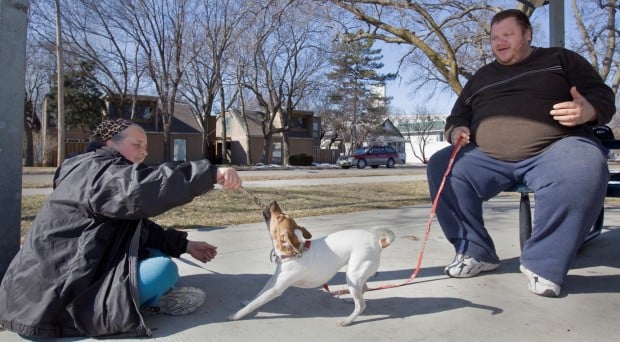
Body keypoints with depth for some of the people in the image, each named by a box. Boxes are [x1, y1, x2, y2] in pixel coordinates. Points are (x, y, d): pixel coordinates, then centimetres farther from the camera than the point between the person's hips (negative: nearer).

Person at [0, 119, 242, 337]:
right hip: (54, 295, -10)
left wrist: (184, 245, 7)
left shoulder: (105, 175, 17)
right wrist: (211, 173, -40)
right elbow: (143, 187, -37)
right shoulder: (97, 170, -15)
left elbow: (140, 228, 16)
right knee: (163, 269, -22)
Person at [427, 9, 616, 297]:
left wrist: (588, 110, -15)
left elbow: (602, 95, 10)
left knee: (583, 170, -36)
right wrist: (455, 131, 0)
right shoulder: (482, 77, 24)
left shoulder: (560, 59, 16)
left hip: (555, 150, -3)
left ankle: (542, 262, -18)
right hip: (488, 157, 3)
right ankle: (475, 252, -8)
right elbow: (457, 117, 25)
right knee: (441, 167, -19)